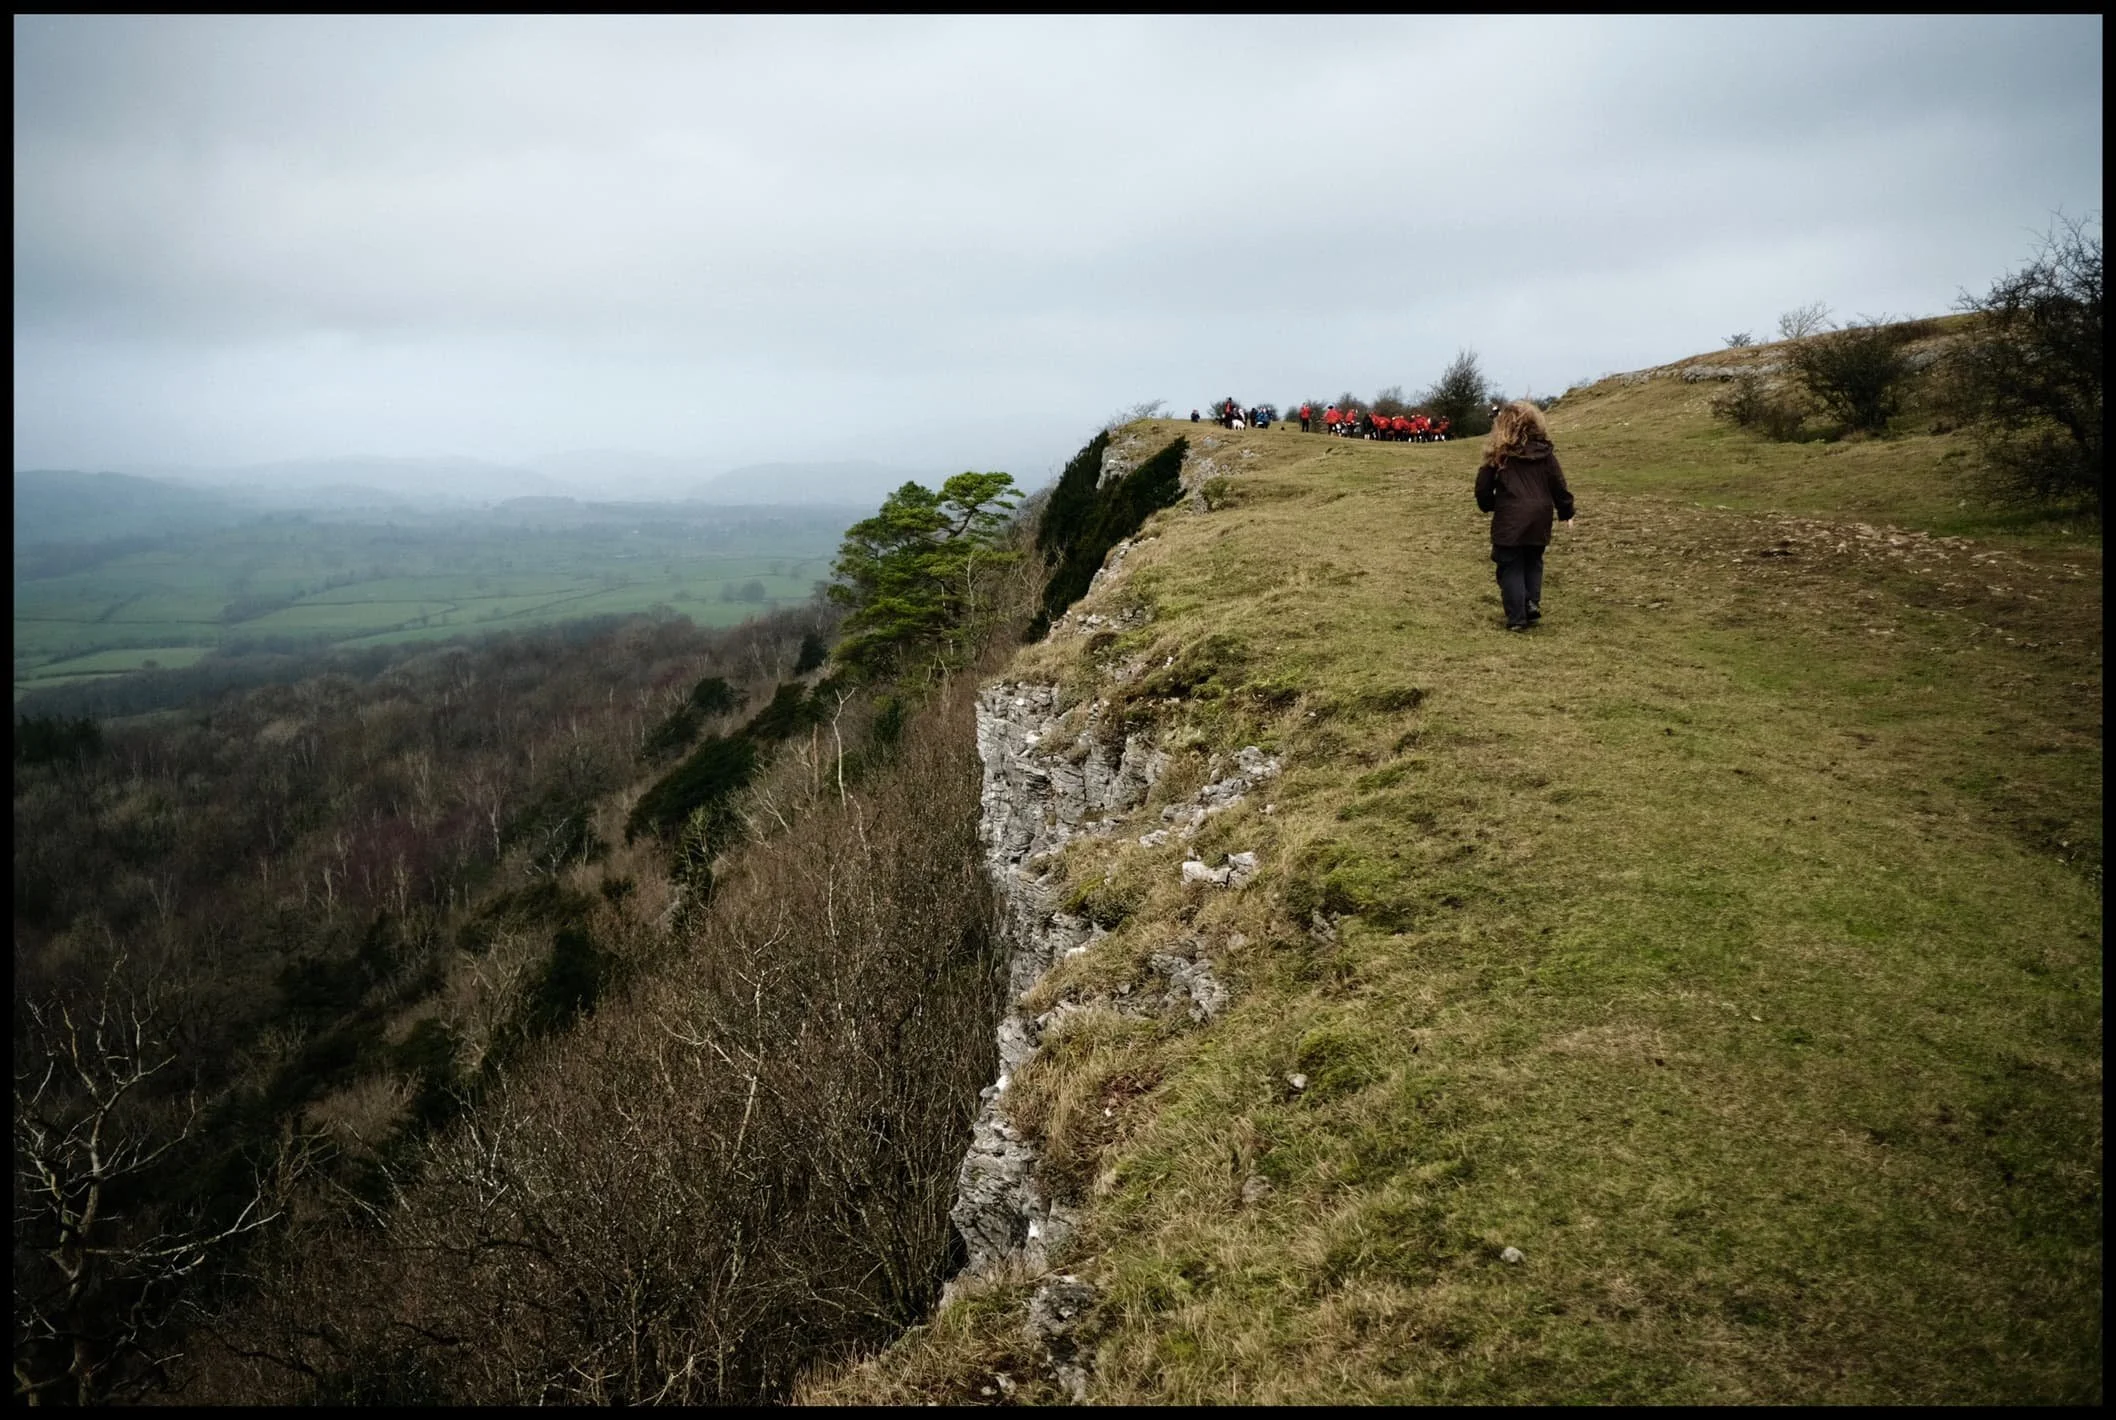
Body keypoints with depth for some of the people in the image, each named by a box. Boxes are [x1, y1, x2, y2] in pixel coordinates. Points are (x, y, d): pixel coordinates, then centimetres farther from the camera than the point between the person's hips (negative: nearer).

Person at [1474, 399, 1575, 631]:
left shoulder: (1499, 454, -4)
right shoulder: (1545, 452, 3)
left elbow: (1483, 486, 0)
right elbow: (1558, 485, 5)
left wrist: (1488, 506, 20)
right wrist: (1566, 512, 17)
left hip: (1509, 520, -3)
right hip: (1539, 519, 3)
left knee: (1511, 567, 3)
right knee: (1533, 562, 22)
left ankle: (1517, 618, -2)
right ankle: (1532, 602, 4)